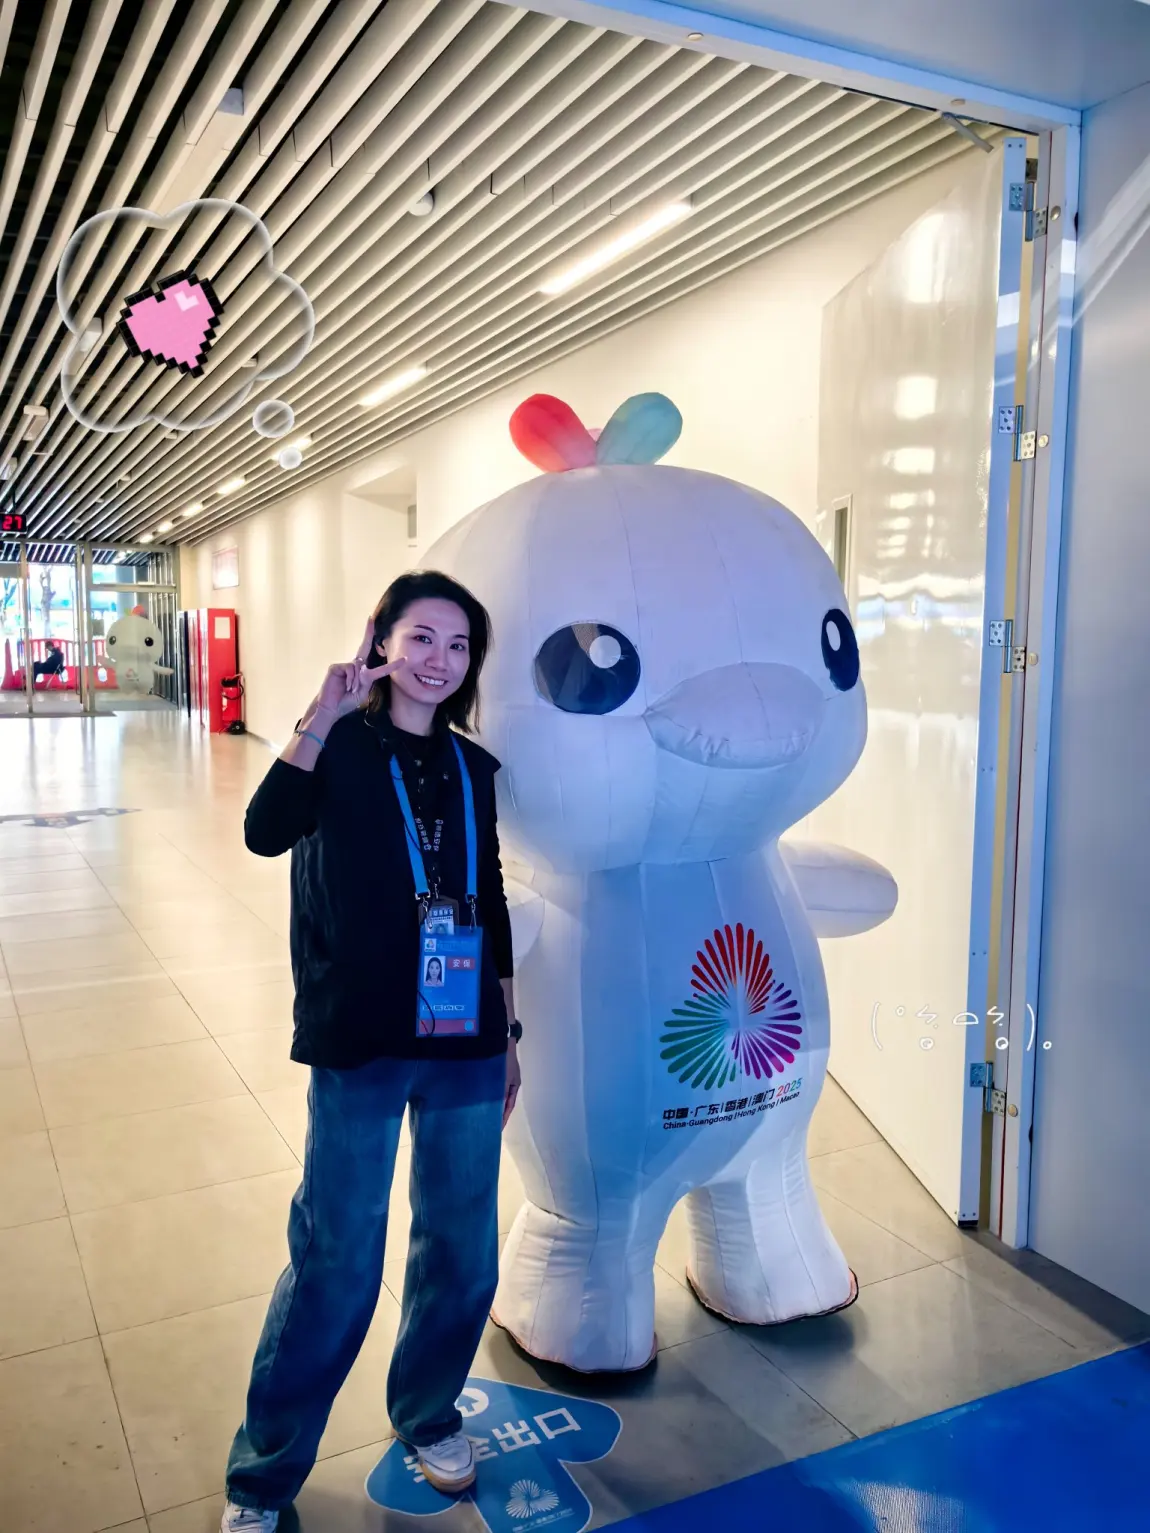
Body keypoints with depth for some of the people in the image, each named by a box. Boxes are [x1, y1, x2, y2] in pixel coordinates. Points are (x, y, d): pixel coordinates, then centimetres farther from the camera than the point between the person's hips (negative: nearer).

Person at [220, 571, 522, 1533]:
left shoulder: (471, 766, 8)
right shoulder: (341, 747, -5)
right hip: (361, 1049, -4)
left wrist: (508, 1034, 15)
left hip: (466, 1050, 5)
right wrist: (324, 714, -32)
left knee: (465, 1254, 15)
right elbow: (266, 831, -25)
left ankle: (428, 1415, 41)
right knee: (336, 1264, 3)